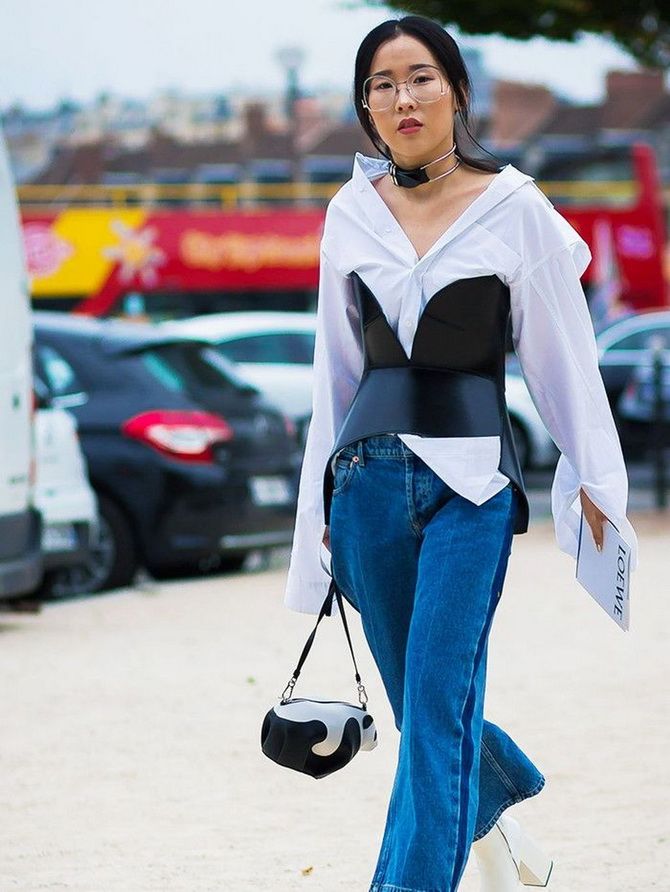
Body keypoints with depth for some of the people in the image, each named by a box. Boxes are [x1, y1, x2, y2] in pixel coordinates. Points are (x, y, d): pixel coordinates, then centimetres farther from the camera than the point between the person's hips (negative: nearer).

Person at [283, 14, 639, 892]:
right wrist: (323, 497, 16)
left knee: (437, 703, -12)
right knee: (420, 703, 13)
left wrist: (594, 478, 3)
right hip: (369, 473, 4)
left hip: (469, 474, -4)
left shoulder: (513, 207, -2)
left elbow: (562, 350, 3)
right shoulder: (351, 213, 7)